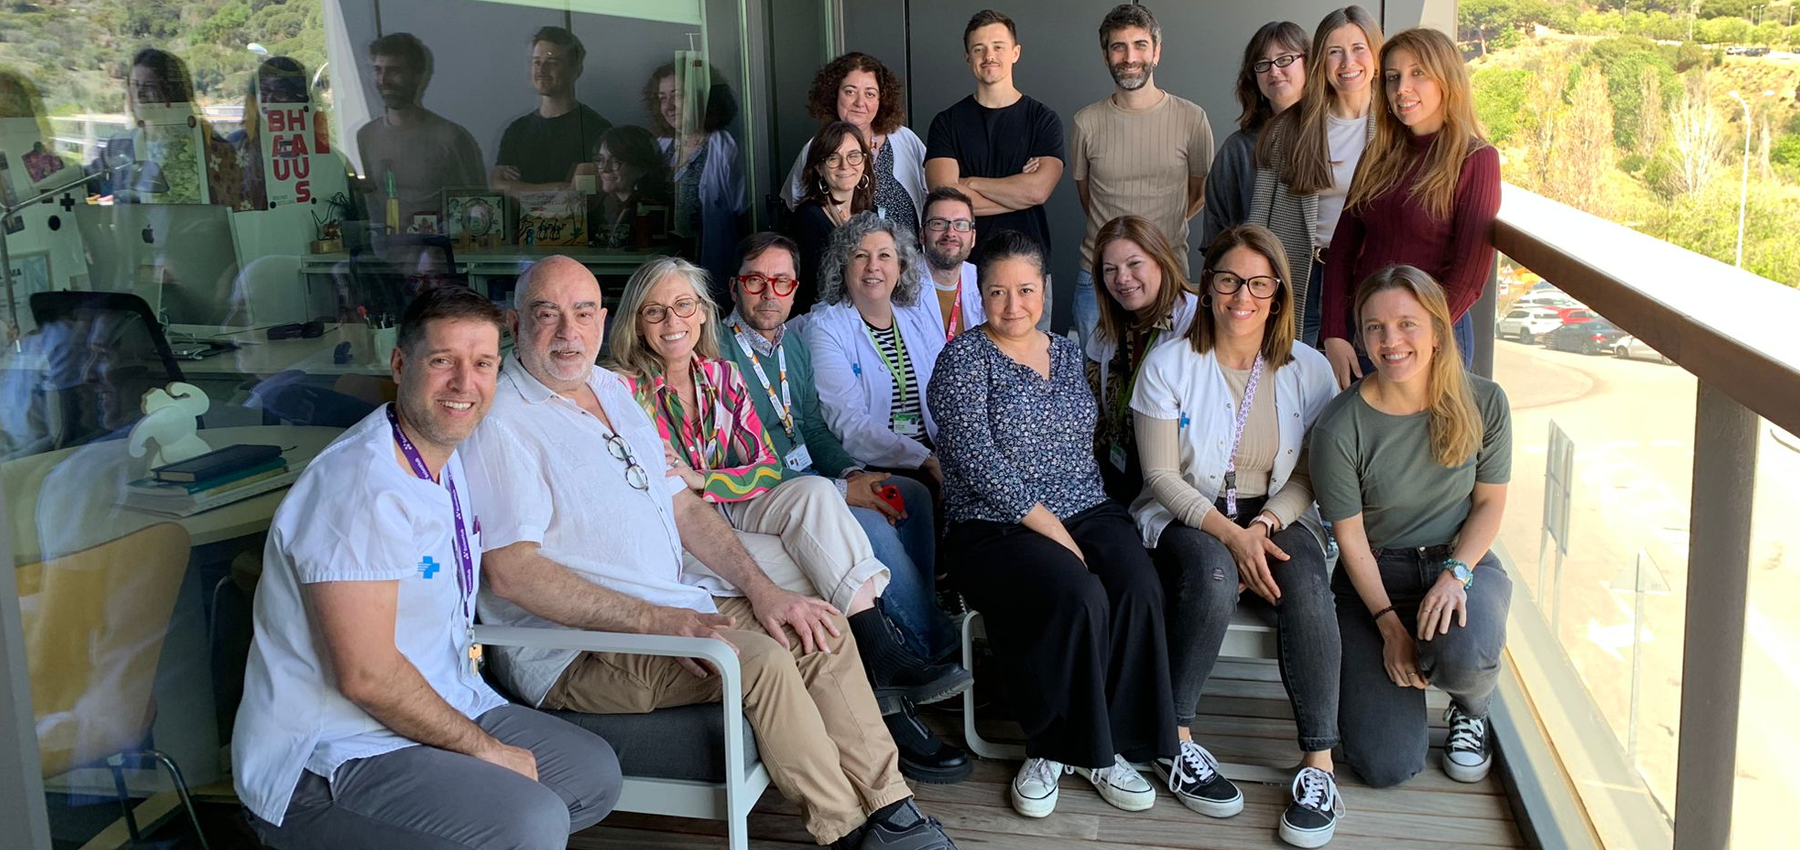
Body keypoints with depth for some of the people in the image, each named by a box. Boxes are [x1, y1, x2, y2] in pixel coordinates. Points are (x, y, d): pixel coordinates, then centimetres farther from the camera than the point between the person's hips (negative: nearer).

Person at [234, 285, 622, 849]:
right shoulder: (362, 485, -23)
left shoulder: (452, 464, 8)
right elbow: (367, 676, -26)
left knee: (595, 773, 11)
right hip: (327, 760, -10)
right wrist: (484, 748, -14)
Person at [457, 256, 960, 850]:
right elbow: (511, 572, -21)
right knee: (760, 658, -26)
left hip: (671, 607, 9)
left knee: (824, 630, -2)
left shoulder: (613, 389, 14)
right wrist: (656, 621, -25)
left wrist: (760, 589, 1)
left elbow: (684, 505, 15)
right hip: (573, 650, -9)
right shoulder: (499, 422, -13)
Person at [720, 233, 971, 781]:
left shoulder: (793, 345, 12)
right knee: (871, 525, -25)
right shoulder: (720, 351, -15)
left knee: (911, 495, -5)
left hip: (804, 475, 9)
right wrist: (840, 491, -21)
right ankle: (933, 648, -6)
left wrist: (855, 472, -4)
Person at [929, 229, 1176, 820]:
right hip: (996, 528, -5)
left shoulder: (1067, 353, 15)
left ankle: (1106, 743, -9)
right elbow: (979, 463, -14)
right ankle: (1054, 747, -11)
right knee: (1078, 596, -32)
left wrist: (1079, 525, 4)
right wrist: (1051, 528, -18)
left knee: (1139, 587, -24)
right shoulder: (964, 358, -4)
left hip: (1087, 511, 5)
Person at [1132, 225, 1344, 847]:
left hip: (1277, 516, 2)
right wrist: (1230, 535, -21)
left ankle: (1318, 760, -24)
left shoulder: (1308, 370, 3)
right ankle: (1173, 738, -20)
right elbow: (1161, 475, -8)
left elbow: (1309, 475, 3)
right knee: (1213, 578, -35)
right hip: (1187, 514, -2)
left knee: (1306, 585, -31)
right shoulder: (1168, 365, -4)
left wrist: (1264, 525, -17)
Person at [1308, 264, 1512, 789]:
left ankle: (1471, 711, 5)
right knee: (1386, 766, -13)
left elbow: (1490, 502, 1)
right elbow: (1350, 538, -8)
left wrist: (1455, 574, -16)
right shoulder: (1339, 428, -17)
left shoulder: (1483, 403, -9)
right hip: (1375, 576, -1)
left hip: (1464, 562, 1)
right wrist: (1389, 624, -13)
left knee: (1464, 657, -36)